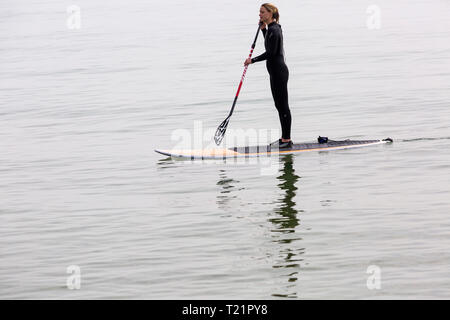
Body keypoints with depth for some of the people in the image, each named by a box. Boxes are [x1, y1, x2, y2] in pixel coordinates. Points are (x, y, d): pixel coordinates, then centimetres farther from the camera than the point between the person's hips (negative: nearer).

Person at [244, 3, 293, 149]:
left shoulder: (274, 30, -17)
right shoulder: (272, 28, 14)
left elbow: (271, 52, -23)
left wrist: (253, 60, -17)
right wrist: (263, 29, 20)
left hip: (278, 71, -11)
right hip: (276, 71, 11)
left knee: (283, 105, -6)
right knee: (279, 105, 14)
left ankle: (287, 139, -2)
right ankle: (284, 138, 20)